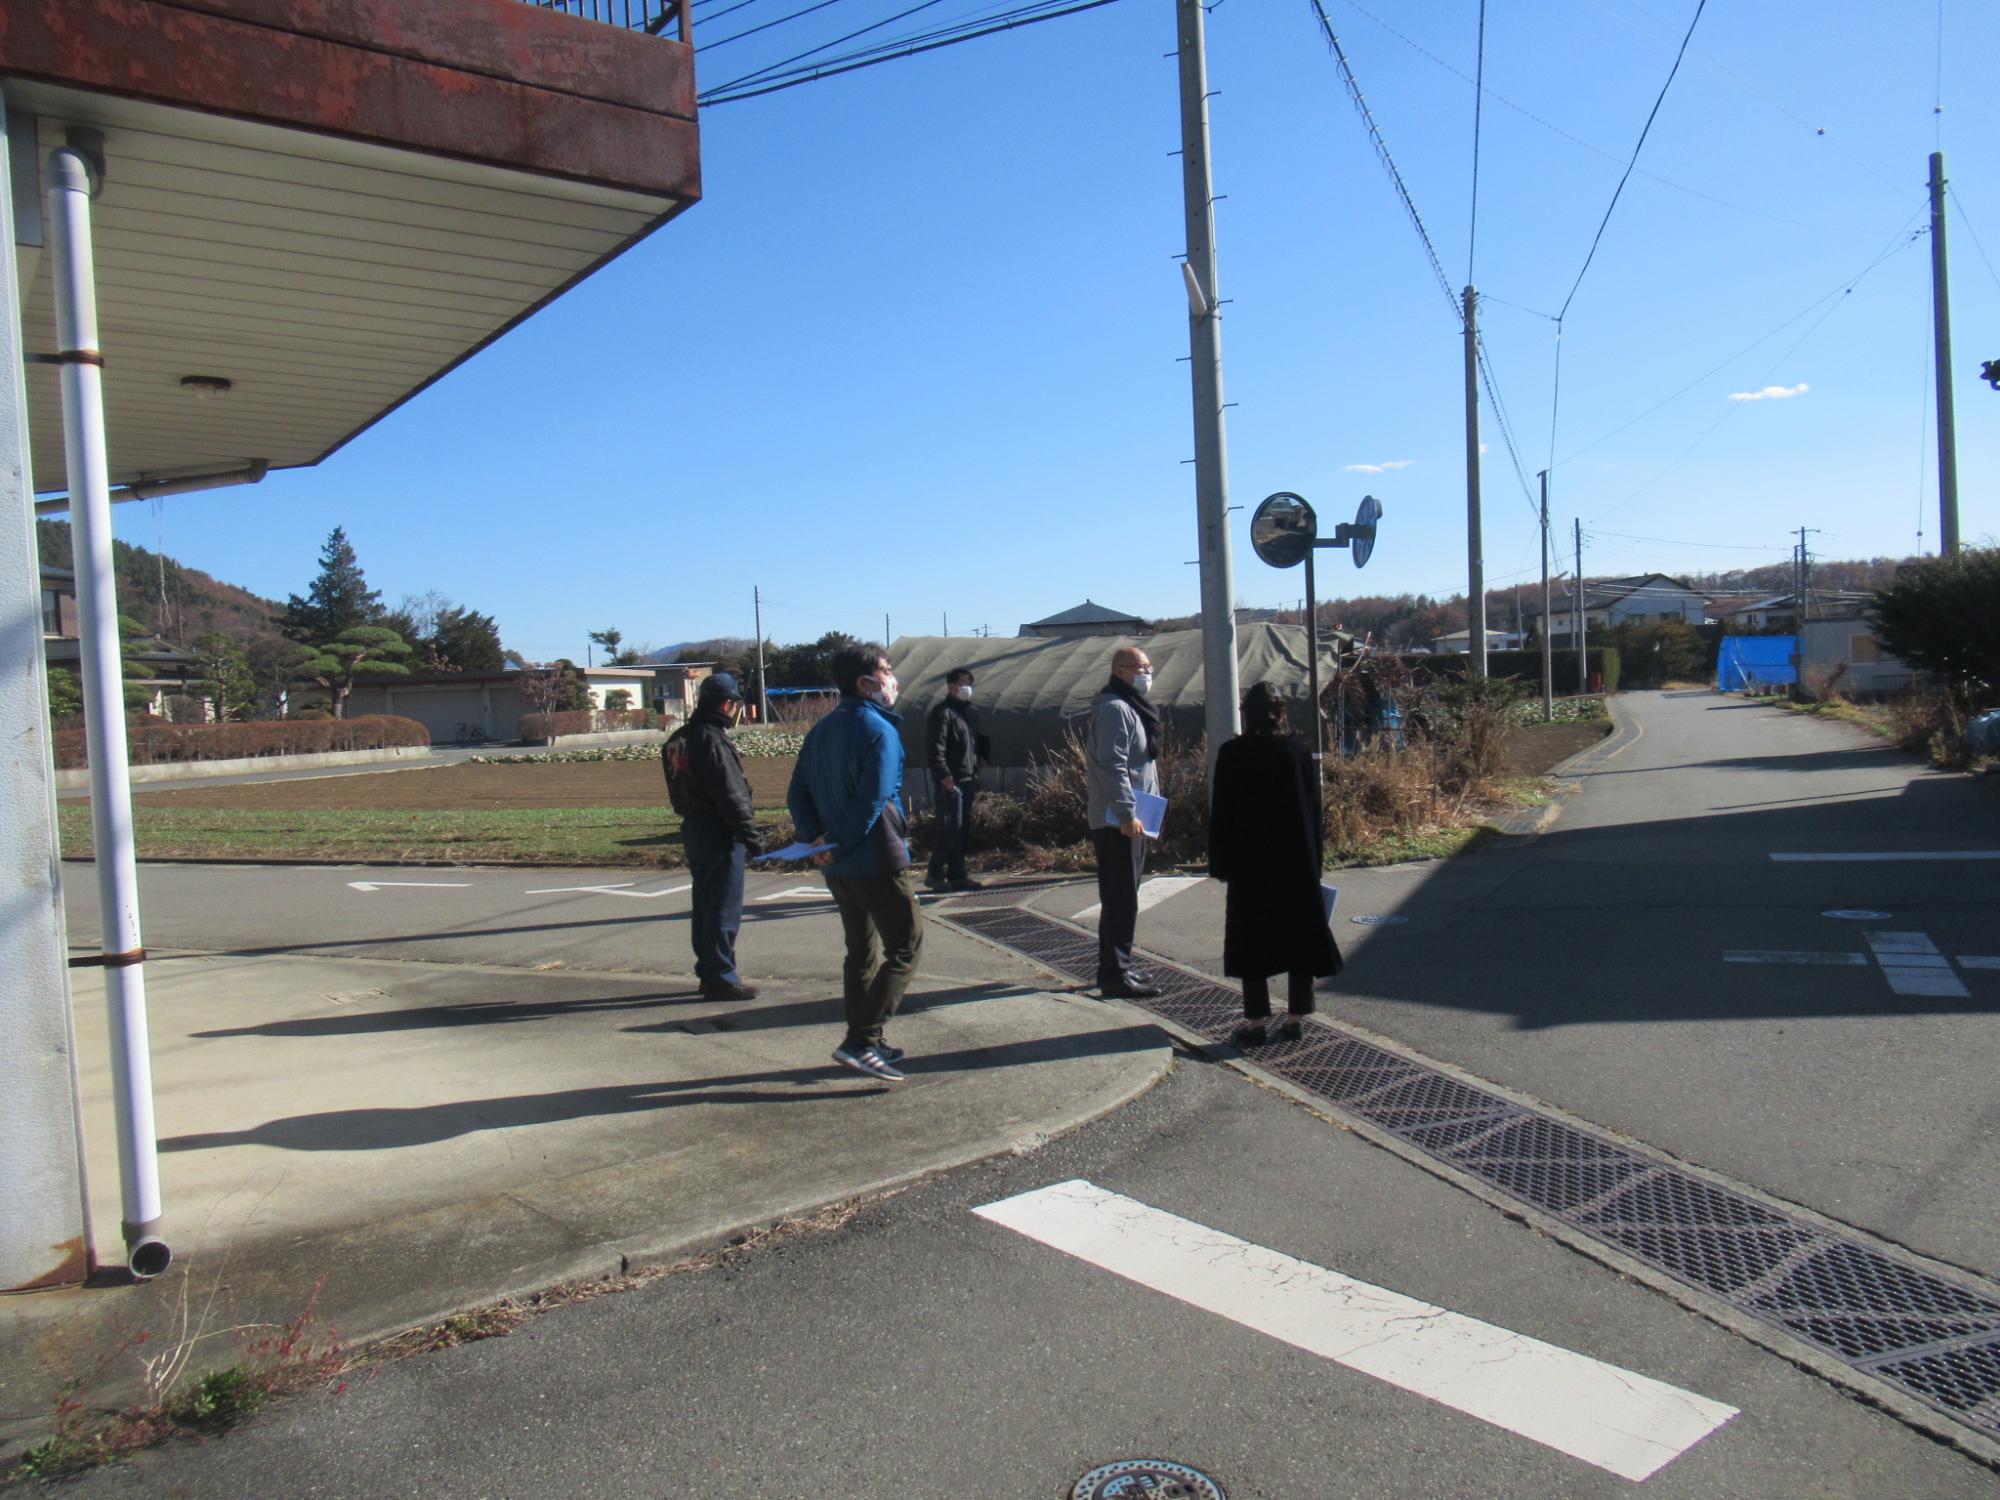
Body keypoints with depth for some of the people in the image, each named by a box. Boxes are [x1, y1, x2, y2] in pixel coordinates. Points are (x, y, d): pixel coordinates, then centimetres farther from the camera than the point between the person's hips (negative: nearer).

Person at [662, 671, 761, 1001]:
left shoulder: (682, 738, 13)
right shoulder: (713, 741, -18)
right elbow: (731, 794, -21)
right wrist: (750, 835, -16)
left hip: (695, 830, 10)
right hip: (720, 835, -10)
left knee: (705, 906, 16)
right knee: (724, 909, -3)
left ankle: (708, 973, 24)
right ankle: (720, 977, 1)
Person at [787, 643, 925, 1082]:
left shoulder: (821, 730, 11)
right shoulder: (880, 730, -15)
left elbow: (798, 794, 9)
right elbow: (873, 801, -23)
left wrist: (815, 838, -1)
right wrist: (839, 846, -14)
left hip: (838, 866, 8)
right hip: (878, 861, -8)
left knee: (862, 951, 17)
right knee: (904, 947, 1)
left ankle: (864, 1043, 24)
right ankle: (862, 1041, -7)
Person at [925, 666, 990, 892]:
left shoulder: (972, 712, 17)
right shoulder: (942, 712, -10)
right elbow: (936, 747, -17)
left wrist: (981, 758, 15)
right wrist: (944, 776, -22)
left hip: (968, 780, 9)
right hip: (949, 782, -9)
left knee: (963, 830, 10)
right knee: (950, 829, -9)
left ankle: (957, 875, 17)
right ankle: (936, 875, 0)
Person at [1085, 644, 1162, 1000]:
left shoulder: (1133, 707, 19)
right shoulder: (1114, 708, -15)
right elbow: (1112, 766, -22)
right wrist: (1127, 814, -25)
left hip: (1131, 818, 11)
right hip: (1117, 821, -11)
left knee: (1121, 898, 16)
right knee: (1121, 899, -9)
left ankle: (1113, 967, 25)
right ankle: (1116, 975, -5)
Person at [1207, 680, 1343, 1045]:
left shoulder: (1233, 753, -8)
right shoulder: (1298, 749, 0)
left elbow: (1221, 813, -5)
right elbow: (1315, 806, 4)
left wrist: (1219, 863, 2)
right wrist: (1314, 852, 13)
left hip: (1250, 863, -2)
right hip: (1298, 861, 3)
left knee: (1252, 939, 5)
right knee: (1299, 933, 10)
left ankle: (1255, 1022, 4)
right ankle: (1295, 1017, 13)